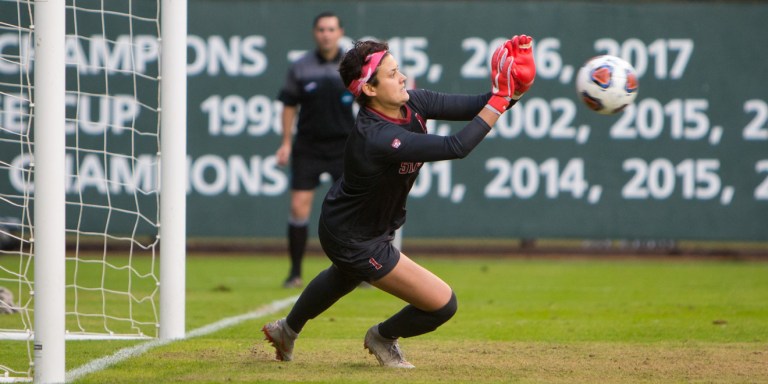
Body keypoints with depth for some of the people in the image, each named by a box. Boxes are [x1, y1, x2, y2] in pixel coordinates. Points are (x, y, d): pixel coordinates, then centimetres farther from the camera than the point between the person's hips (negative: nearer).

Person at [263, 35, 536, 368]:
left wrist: (513, 92, -39)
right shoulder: (375, 138, -41)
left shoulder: (413, 103, -16)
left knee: (345, 276, 40)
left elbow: (473, 107, -19)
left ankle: (288, 329, 66)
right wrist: (500, 99, -45)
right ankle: (383, 337, 22)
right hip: (356, 241, -10)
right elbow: (456, 147, -47)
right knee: (443, 304, -8)